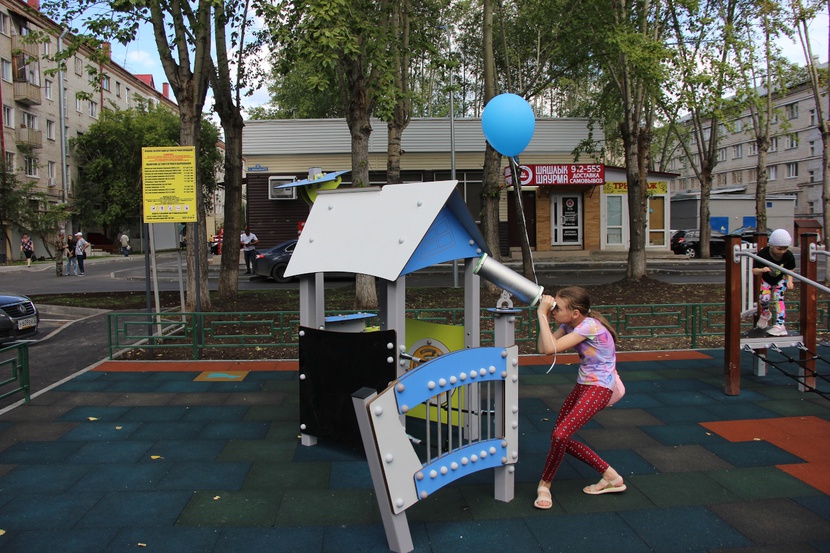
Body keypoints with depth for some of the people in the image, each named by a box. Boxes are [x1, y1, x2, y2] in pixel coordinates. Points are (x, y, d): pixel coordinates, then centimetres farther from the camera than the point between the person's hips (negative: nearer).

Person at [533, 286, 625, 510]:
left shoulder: (589, 326, -24)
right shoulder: (568, 325, 2)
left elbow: (551, 348, -31)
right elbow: (542, 347, -4)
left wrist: (543, 314, -26)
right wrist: (545, 315, -8)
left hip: (598, 388, -10)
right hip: (582, 385, 10)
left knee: (561, 435, -20)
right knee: (561, 438, 8)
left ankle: (544, 485, 4)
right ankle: (611, 476, 20)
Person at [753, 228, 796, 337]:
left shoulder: (788, 256, -22)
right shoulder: (763, 254, -29)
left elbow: (790, 270, -6)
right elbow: (754, 270, -24)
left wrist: (790, 281, -22)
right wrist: (762, 270, -46)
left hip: (781, 279, 0)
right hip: (766, 279, 0)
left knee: (778, 298, -14)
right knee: (764, 297, -16)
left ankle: (780, 325, -15)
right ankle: (765, 314, 18)